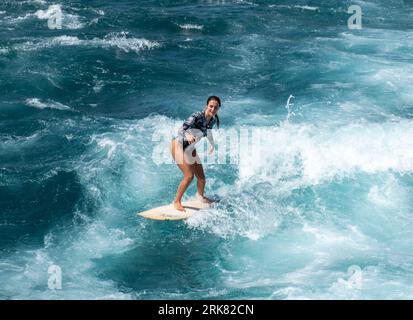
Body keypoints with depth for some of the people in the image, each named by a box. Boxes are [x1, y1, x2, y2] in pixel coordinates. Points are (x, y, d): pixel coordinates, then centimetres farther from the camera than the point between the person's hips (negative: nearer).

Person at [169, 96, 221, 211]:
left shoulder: (213, 120, -4)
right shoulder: (197, 116, -26)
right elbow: (181, 130, -39)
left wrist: (212, 144, 32)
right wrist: (187, 135, -60)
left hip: (190, 149, 7)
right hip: (178, 145, -7)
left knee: (201, 177, 9)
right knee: (189, 176, -19)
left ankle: (200, 196, 39)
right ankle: (177, 202, -4)